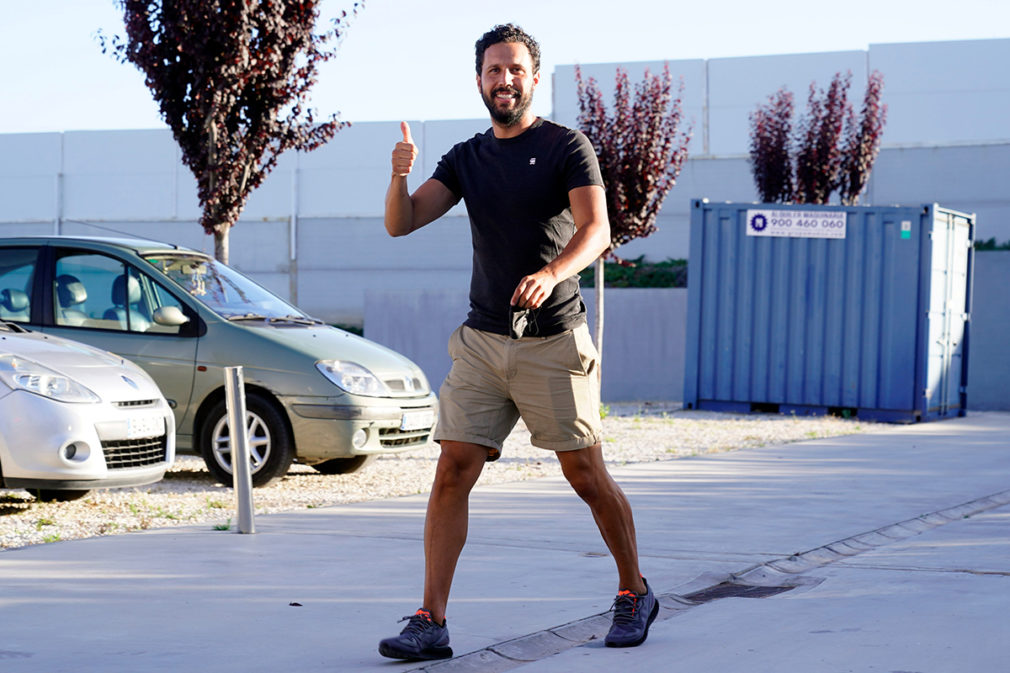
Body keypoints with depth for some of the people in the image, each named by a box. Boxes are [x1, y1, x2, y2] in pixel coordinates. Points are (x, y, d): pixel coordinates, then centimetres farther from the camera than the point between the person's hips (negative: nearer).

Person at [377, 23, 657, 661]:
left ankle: (635, 594, 24)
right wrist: (400, 173, -18)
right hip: (482, 340, 4)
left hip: (553, 343, -4)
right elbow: (401, 224, 3)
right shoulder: (467, 158, 12)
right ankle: (431, 624, -5)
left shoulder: (567, 147, -2)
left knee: (586, 475, 3)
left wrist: (550, 274, -34)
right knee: (453, 471, -6)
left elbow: (596, 231, -15)